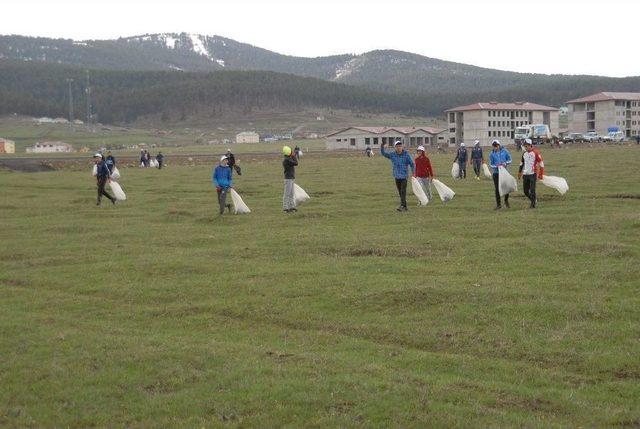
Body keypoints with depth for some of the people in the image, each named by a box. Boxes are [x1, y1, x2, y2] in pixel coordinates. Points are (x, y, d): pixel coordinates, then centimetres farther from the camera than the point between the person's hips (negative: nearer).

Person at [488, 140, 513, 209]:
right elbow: (491, 164, 2)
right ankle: (498, 204, 10)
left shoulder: (504, 151, -1)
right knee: (497, 189, 1)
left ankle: (506, 201, 27)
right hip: (496, 173, 0)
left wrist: (505, 163, -14)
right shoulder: (492, 154, -1)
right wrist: (497, 166, -17)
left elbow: (510, 160, 5)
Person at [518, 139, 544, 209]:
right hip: (525, 174, 6)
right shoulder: (524, 153, 12)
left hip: (533, 174, -6)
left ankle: (533, 204, 2)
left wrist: (541, 174, -7)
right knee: (525, 190, 6)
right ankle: (534, 200, 27)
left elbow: (541, 163, -5)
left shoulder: (535, 152, -8)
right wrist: (520, 172, 21)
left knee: (532, 190, -7)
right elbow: (522, 163, 24)